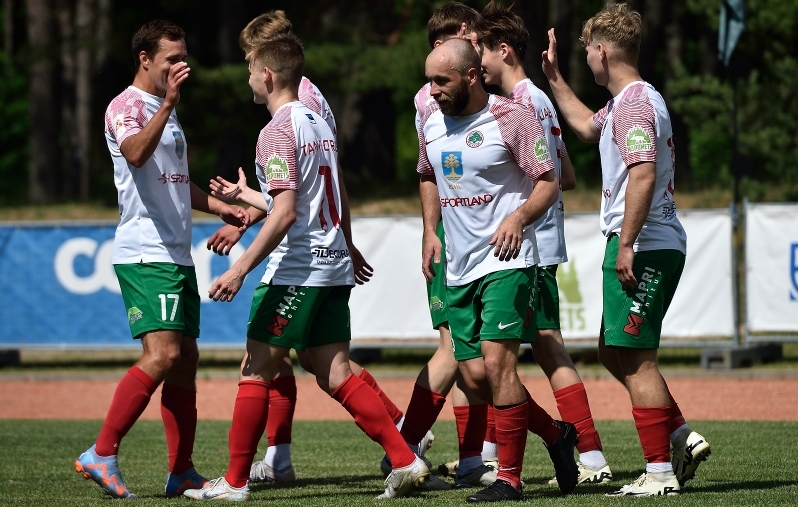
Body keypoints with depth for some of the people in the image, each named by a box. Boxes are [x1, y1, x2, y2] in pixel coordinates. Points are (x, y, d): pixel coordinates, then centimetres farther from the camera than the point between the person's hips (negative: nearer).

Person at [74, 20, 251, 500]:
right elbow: (136, 154, -31)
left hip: (177, 256, 10)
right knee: (163, 355, -20)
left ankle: (182, 472, 11)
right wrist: (168, 104, -40)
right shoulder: (126, 107, -8)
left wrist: (221, 207, 21)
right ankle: (102, 455, -16)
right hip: (145, 255, -10)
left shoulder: (166, 112, 22)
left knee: (186, 358, 7)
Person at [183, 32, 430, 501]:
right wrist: (244, 195, 37)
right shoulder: (320, 124, 16)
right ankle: (406, 462, -2)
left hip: (296, 270, -8)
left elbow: (285, 214, -20)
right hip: (334, 267, 8)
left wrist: (241, 269, -20)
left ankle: (235, 481, 4)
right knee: (336, 377, 7)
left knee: (256, 373, 0)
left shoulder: (278, 131, -12)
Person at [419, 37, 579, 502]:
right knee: (475, 376, 4)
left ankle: (510, 478, -10)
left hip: (506, 262, -7)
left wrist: (520, 215, -26)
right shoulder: (432, 126, 10)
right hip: (459, 268, 7)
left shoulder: (512, 119, -10)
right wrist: (431, 232, 15)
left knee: (497, 362, -17)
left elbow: (549, 183, -9)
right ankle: (555, 433, 25)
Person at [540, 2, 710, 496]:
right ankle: (683, 437, 15)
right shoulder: (630, 101, 19)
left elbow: (643, 175, -24)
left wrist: (625, 244, -24)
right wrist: (554, 77, 43)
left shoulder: (634, 101, -14)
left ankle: (660, 471, -7)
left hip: (645, 247, -11)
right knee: (615, 351, 17)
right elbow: (588, 126, 41)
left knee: (636, 359, -8)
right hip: (659, 247, 11)